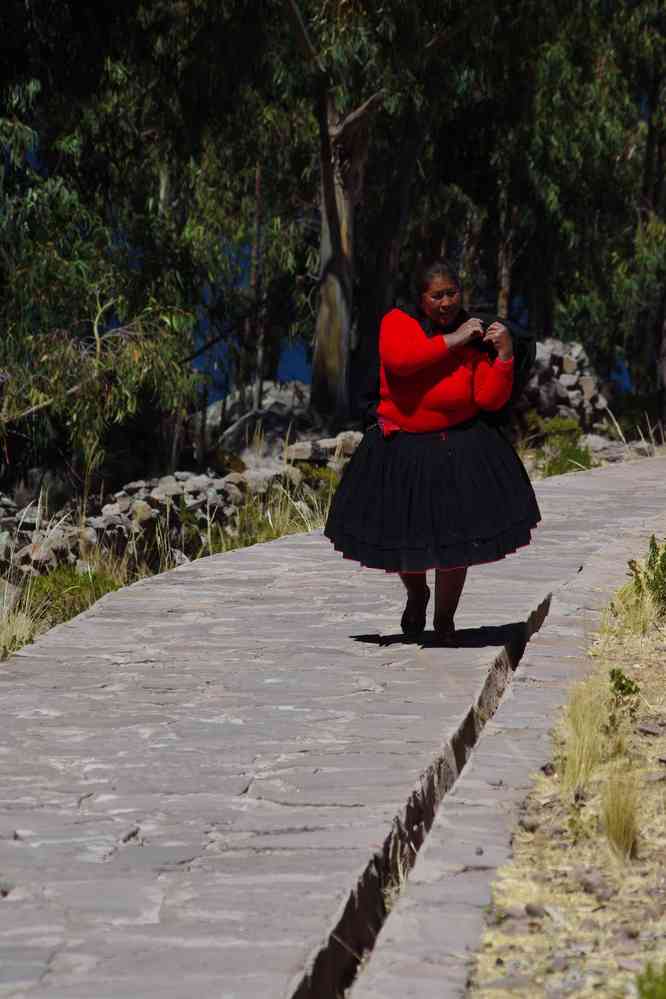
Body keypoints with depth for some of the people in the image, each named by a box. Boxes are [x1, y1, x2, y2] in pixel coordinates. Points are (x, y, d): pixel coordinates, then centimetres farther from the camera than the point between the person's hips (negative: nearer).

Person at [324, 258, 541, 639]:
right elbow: (399, 359, -26)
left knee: (455, 537, 2)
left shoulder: (475, 338, 1)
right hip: (402, 449, 0)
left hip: (459, 447, 1)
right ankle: (417, 593, 43)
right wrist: (451, 341, -21)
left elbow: (491, 400, -4)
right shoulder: (398, 322, -4)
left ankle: (445, 618, 24)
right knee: (400, 534, 9)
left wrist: (504, 354, -16)